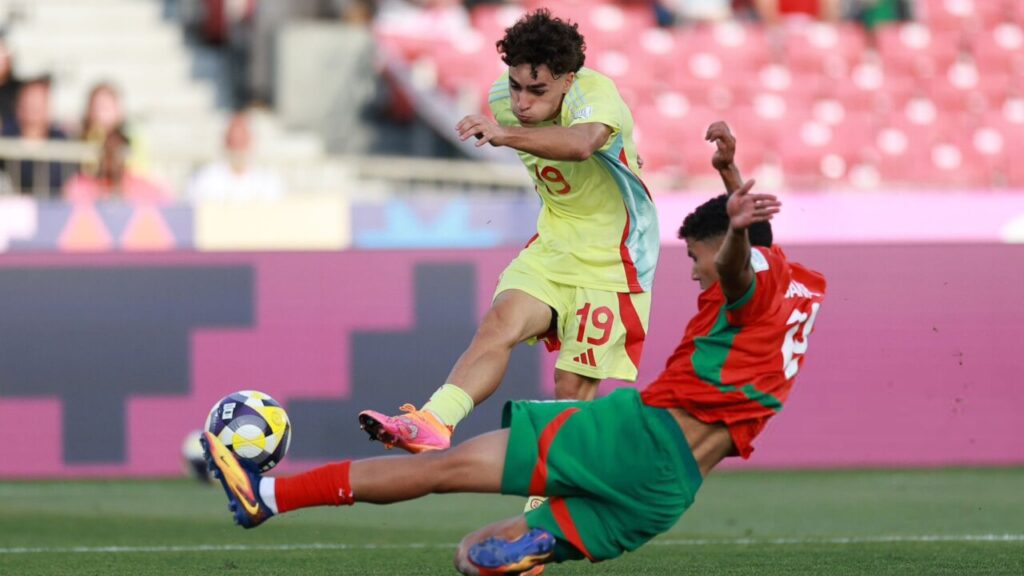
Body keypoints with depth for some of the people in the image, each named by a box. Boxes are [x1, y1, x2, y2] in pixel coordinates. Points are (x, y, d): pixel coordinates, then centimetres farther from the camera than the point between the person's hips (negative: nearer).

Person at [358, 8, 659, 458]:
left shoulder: (594, 93, -27)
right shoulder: (504, 99, -5)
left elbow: (581, 143, -52)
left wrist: (505, 134, -64)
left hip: (611, 260, -5)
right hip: (553, 247, 5)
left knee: (574, 386, -6)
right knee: (501, 321, -23)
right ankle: (433, 423, -41)